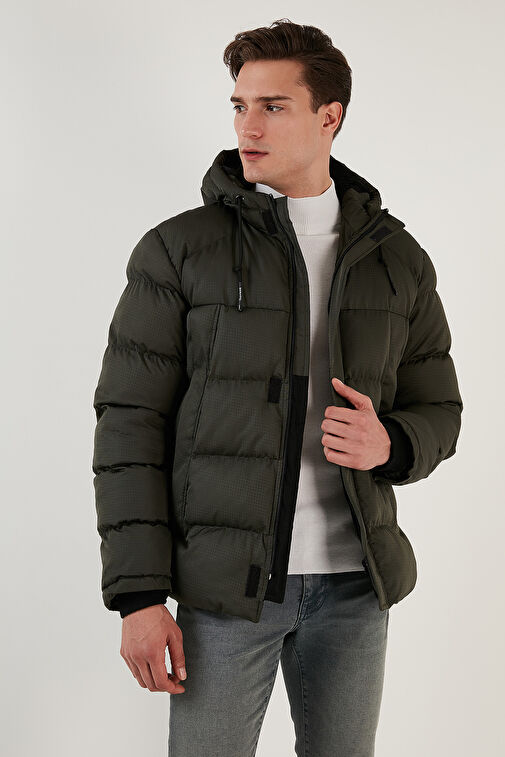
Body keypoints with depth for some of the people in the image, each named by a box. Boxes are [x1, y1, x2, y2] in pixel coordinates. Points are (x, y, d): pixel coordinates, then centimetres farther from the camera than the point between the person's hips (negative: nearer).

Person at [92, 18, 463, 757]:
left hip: (354, 584, 3)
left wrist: (391, 444, -13)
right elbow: (129, 424, -5)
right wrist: (138, 595, -11)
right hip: (225, 583, -3)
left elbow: (438, 411, 12)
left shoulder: (399, 259, 6)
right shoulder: (178, 251, -3)